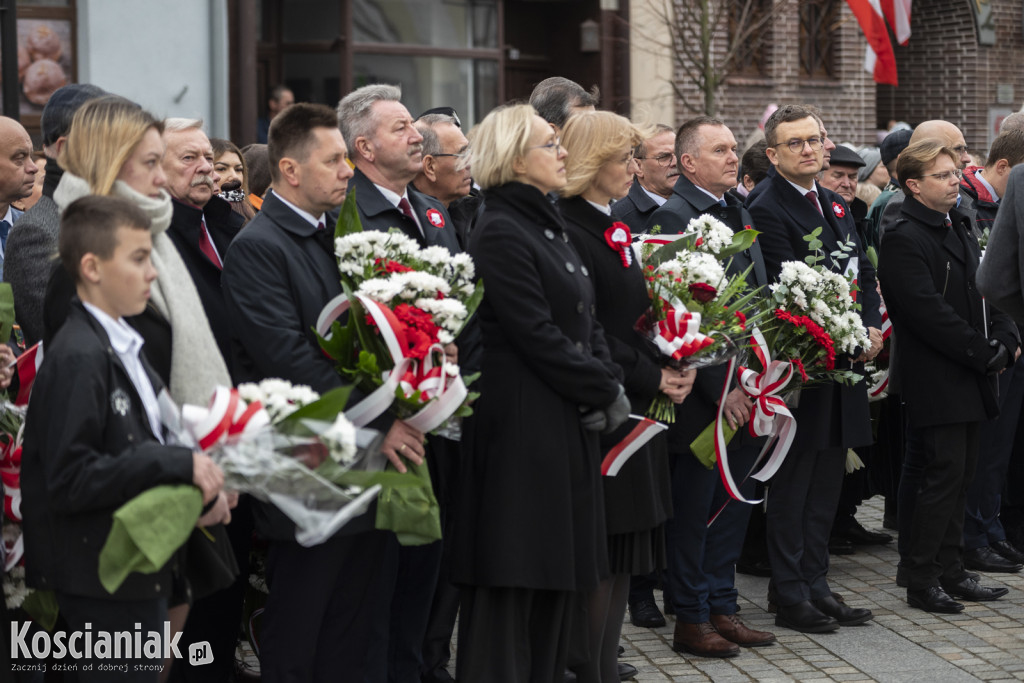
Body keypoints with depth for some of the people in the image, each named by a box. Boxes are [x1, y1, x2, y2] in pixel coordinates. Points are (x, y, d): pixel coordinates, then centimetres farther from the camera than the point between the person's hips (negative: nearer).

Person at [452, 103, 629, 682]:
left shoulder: (550, 227, 16)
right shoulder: (500, 234, -13)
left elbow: (586, 320, 14)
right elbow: (537, 335, -18)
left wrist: (610, 385, -2)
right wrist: (604, 392, -11)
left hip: (571, 422, 9)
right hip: (522, 423, -9)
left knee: (561, 574, 13)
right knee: (513, 581, -4)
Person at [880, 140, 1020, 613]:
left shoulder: (961, 227, 16)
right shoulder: (903, 238, -14)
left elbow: (985, 290, 17)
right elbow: (929, 313, -20)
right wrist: (984, 355, -17)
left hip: (969, 376, 9)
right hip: (934, 380, -9)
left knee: (961, 474, 12)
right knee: (943, 474, -7)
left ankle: (949, 572, 20)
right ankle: (921, 581, 1)